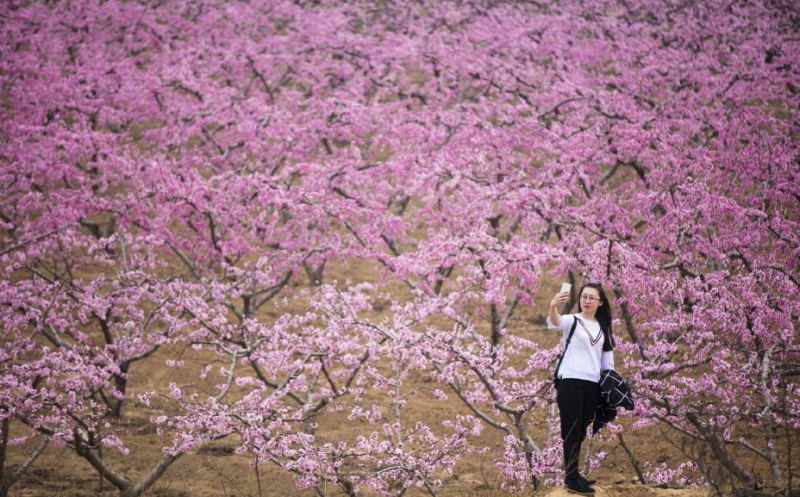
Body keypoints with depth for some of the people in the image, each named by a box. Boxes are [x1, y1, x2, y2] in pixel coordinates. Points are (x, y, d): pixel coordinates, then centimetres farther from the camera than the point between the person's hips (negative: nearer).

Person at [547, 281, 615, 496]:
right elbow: (555, 321, -27)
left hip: (592, 384, 6)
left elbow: (607, 359, 20)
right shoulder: (572, 321, -3)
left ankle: (573, 475, 17)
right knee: (572, 431, -6)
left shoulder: (603, 327, 14)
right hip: (570, 382, -6)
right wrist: (553, 306, -50)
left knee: (580, 432, 10)